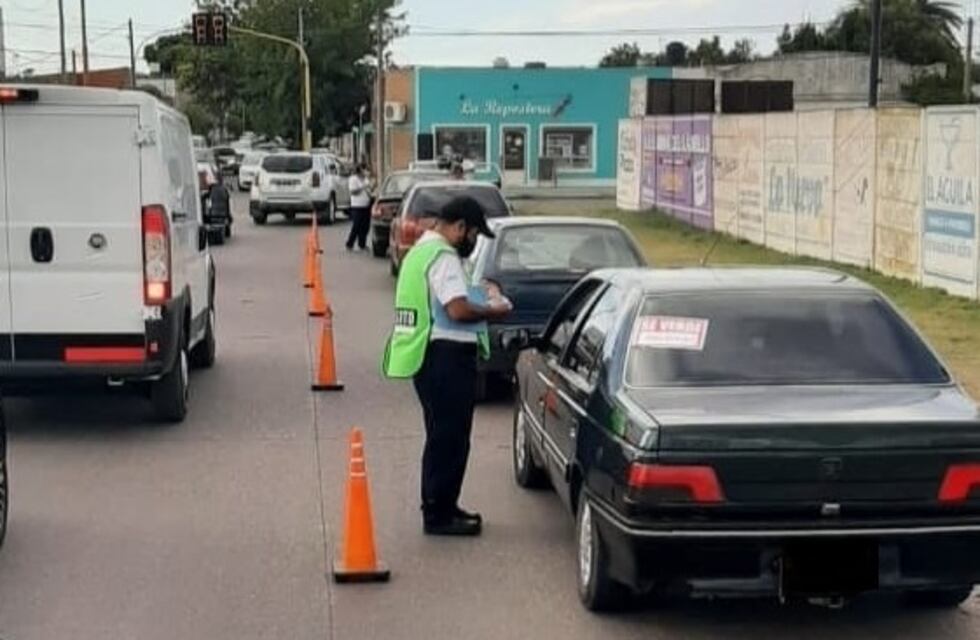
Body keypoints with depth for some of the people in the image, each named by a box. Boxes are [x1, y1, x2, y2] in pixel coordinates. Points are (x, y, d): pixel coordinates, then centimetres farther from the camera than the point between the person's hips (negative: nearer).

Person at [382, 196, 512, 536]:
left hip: (429, 354, 11)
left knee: (443, 435, 18)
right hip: (447, 356, -11)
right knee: (449, 437, -5)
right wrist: (492, 311, -9)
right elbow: (458, 310, -25)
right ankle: (439, 514, 0)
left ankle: (440, 507, 26)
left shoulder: (421, 251, 18)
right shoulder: (443, 256, -16)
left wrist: (481, 302, 13)